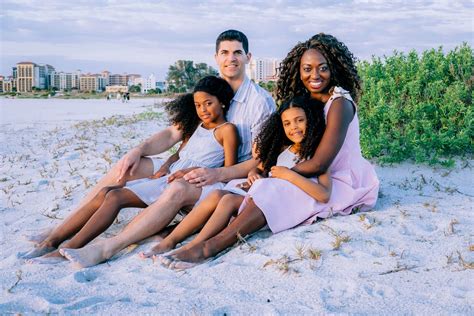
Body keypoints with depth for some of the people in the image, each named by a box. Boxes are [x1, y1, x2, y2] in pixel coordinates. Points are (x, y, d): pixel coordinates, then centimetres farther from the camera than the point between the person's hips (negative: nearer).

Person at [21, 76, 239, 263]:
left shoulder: (226, 130, -1)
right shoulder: (196, 126, 21)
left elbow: (228, 172, -5)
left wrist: (191, 171, -14)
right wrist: (165, 166, 2)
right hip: (168, 177, 8)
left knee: (116, 196, -22)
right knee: (106, 192, -10)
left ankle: (67, 251, -23)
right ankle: (51, 241, -10)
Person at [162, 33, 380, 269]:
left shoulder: (339, 103, -18)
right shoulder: (306, 100, 8)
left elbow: (319, 164, -21)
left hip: (347, 184, -9)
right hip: (324, 179, 9)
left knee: (274, 191, -26)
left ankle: (208, 248, -32)